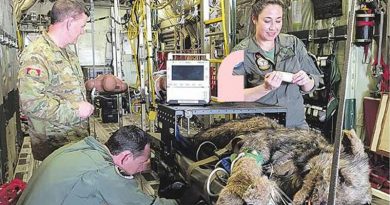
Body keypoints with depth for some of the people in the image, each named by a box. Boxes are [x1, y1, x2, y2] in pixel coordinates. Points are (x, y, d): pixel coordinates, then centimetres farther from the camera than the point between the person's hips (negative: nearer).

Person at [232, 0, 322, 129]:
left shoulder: (294, 43, 7)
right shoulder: (241, 52, -3)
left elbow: (310, 87, 12)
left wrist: (306, 81, -10)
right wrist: (266, 88, -22)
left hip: (296, 123, 2)